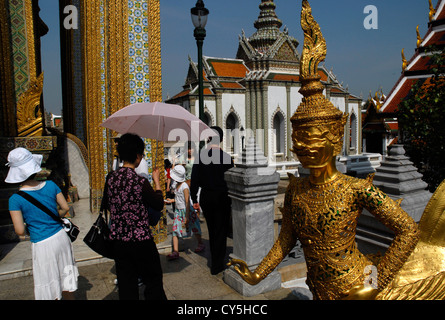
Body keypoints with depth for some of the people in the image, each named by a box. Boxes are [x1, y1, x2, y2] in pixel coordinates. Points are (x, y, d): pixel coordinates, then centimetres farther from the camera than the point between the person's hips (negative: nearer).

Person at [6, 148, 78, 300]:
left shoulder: (15, 199, -14)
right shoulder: (50, 185, -5)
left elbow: (20, 231, -13)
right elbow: (65, 208, 3)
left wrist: (30, 228, 9)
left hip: (42, 245, -4)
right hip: (61, 237, 4)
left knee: (50, 290, 14)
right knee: (66, 280, 22)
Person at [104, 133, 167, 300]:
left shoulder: (111, 178, -2)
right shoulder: (140, 181, -20)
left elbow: (106, 205, 12)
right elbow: (159, 204, -8)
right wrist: (157, 181, 3)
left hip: (118, 240, 6)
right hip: (141, 241, -6)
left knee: (126, 283, 17)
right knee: (153, 280, 12)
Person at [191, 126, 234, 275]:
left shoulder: (200, 156, -5)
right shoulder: (226, 157, -10)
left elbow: (194, 180, -4)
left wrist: (194, 199, 5)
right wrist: (234, 201, 4)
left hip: (206, 197, 3)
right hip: (222, 198, -3)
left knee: (212, 231, 19)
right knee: (221, 231, 8)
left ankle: (215, 261, 34)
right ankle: (217, 265, 12)